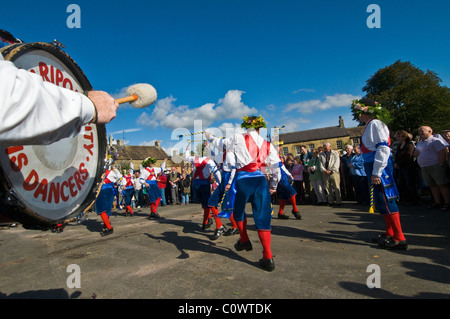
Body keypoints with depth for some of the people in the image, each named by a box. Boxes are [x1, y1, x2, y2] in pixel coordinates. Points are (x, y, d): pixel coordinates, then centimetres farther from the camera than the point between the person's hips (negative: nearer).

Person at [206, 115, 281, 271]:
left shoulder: (239, 138, 4)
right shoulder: (267, 145, 14)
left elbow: (221, 143, 19)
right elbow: (276, 168, 14)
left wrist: (210, 137, 40)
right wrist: (273, 185, 28)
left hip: (243, 179, -2)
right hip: (260, 181, 3)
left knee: (238, 212, 24)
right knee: (262, 217, 6)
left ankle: (244, 241, 34)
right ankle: (268, 258, 4)